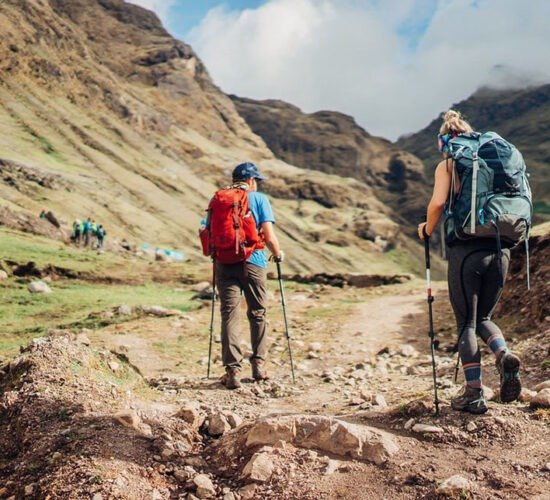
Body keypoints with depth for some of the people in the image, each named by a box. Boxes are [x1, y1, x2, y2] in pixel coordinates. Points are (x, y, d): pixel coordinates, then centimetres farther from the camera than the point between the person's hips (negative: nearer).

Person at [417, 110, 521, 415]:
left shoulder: (447, 164, 1)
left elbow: (438, 202, -14)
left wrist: (427, 230, 3)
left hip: (466, 249, -5)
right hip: (500, 249, 5)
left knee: (466, 323, 6)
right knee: (483, 317, 20)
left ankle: (474, 394, 7)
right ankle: (505, 355, -8)